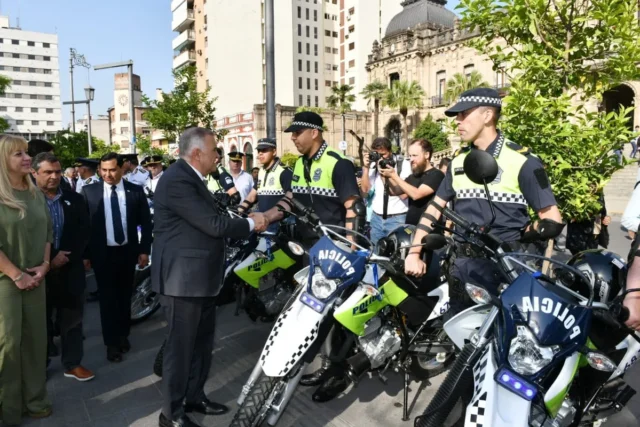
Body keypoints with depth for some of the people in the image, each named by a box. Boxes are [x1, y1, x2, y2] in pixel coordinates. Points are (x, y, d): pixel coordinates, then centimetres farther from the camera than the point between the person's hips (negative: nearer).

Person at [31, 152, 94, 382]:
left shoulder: (74, 199, 6)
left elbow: (83, 233, 2)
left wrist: (66, 257, -10)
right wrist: (49, 259, -15)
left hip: (70, 270, 3)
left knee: (72, 319, 11)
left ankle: (73, 363, 24)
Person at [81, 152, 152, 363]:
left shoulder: (135, 191, -3)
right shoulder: (89, 191, -4)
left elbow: (146, 223, 2)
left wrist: (144, 250, -2)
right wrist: (85, 254, -3)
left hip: (128, 252, 1)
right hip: (102, 253, -1)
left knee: (125, 297, 14)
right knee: (107, 299, 6)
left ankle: (123, 335, 32)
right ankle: (111, 342, 19)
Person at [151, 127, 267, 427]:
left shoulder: (191, 177, 13)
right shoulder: (177, 180, -21)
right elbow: (213, 224, -24)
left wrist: (248, 220, 5)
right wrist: (251, 223, -11)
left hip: (200, 276, 10)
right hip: (183, 278, -10)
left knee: (201, 343, 20)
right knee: (181, 346, 4)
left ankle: (195, 397, 36)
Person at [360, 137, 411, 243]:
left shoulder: (403, 165, -6)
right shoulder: (373, 165, 6)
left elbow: (403, 194, -12)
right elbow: (365, 189, 2)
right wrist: (366, 168, -8)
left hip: (397, 219, -4)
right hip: (376, 217, 4)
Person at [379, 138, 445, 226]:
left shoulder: (436, 175, -11)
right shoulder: (413, 176, 16)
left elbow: (416, 194, -23)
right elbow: (395, 191, 11)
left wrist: (394, 176, -20)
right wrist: (387, 176, -6)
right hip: (410, 227, 7)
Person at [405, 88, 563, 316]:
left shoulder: (521, 161, -9)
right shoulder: (459, 160, 10)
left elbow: (552, 220, -8)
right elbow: (435, 208, 10)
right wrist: (414, 253, 3)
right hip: (462, 265, 5)